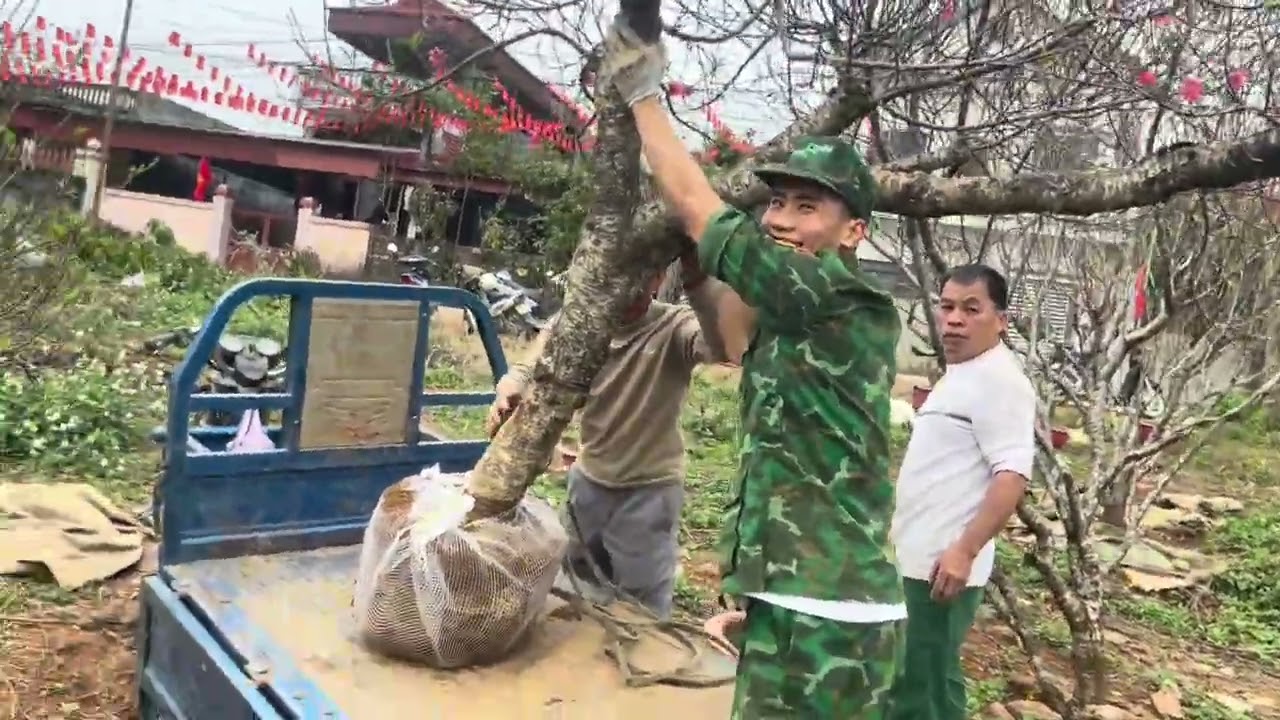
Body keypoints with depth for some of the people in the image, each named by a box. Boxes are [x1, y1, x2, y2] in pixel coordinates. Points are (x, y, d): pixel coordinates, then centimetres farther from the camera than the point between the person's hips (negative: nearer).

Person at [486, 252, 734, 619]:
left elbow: (725, 343, -42)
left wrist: (694, 271, -57)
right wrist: (507, 395, -40)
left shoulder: (674, 327, -21)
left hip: (648, 491, -5)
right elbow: (529, 368, -15)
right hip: (587, 480, 5)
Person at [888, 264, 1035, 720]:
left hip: (942, 565, -10)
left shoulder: (998, 379, -15)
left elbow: (1012, 476, -24)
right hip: (917, 560, 10)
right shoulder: (960, 374, 15)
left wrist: (965, 550, -27)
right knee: (906, 678, 18)